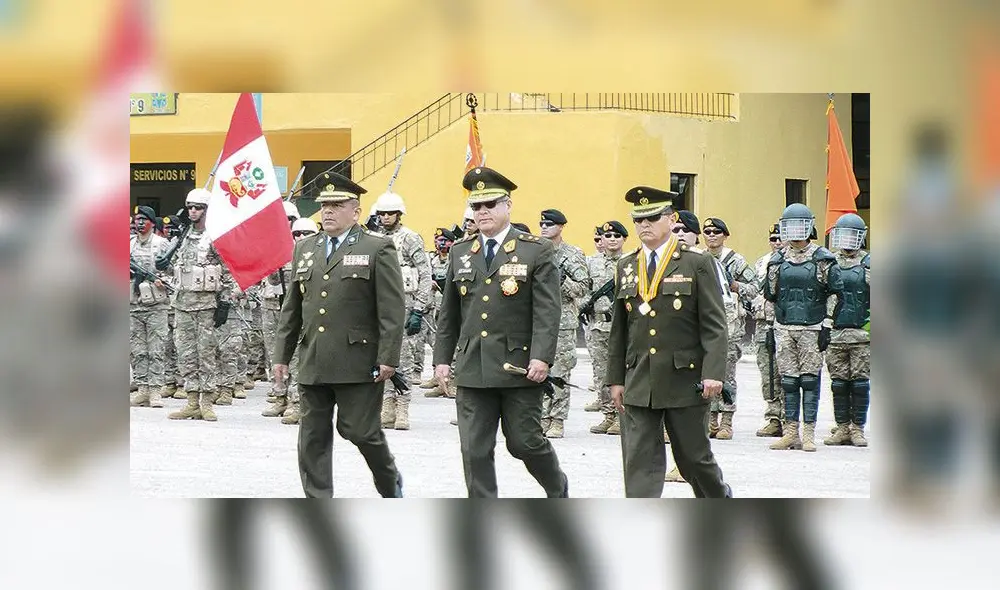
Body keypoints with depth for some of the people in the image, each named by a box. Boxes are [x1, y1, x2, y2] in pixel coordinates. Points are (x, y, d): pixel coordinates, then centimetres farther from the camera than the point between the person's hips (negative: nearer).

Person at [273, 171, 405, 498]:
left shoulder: (378, 249, -2)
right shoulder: (304, 248, 14)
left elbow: (392, 309, -7)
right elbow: (291, 307, 17)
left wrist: (388, 358, -14)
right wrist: (282, 354, 12)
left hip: (358, 362, -5)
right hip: (312, 364, 5)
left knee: (360, 430, -1)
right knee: (313, 437, 4)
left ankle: (391, 482, 27)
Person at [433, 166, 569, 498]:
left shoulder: (537, 251, -1)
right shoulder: (460, 253, 12)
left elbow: (547, 311, -7)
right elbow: (449, 312, 16)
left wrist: (542, 357, -17)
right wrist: (442, 357, 11)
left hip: (519, 368, -4)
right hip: (472, 368, 4)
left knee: (524, 442, 3)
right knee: (475, 451, 1)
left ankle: (558, 489, 31)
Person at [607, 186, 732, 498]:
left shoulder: (697, 263, -2)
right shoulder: (626, 266, 11)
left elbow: (714, 325, -6)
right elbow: (619, 329, 15)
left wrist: (713, 372, -16)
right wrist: (615, 378, 11)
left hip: (684, 379, -3)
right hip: (638, 384, 4)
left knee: (694, 455, 9)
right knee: (639, 460, -3)